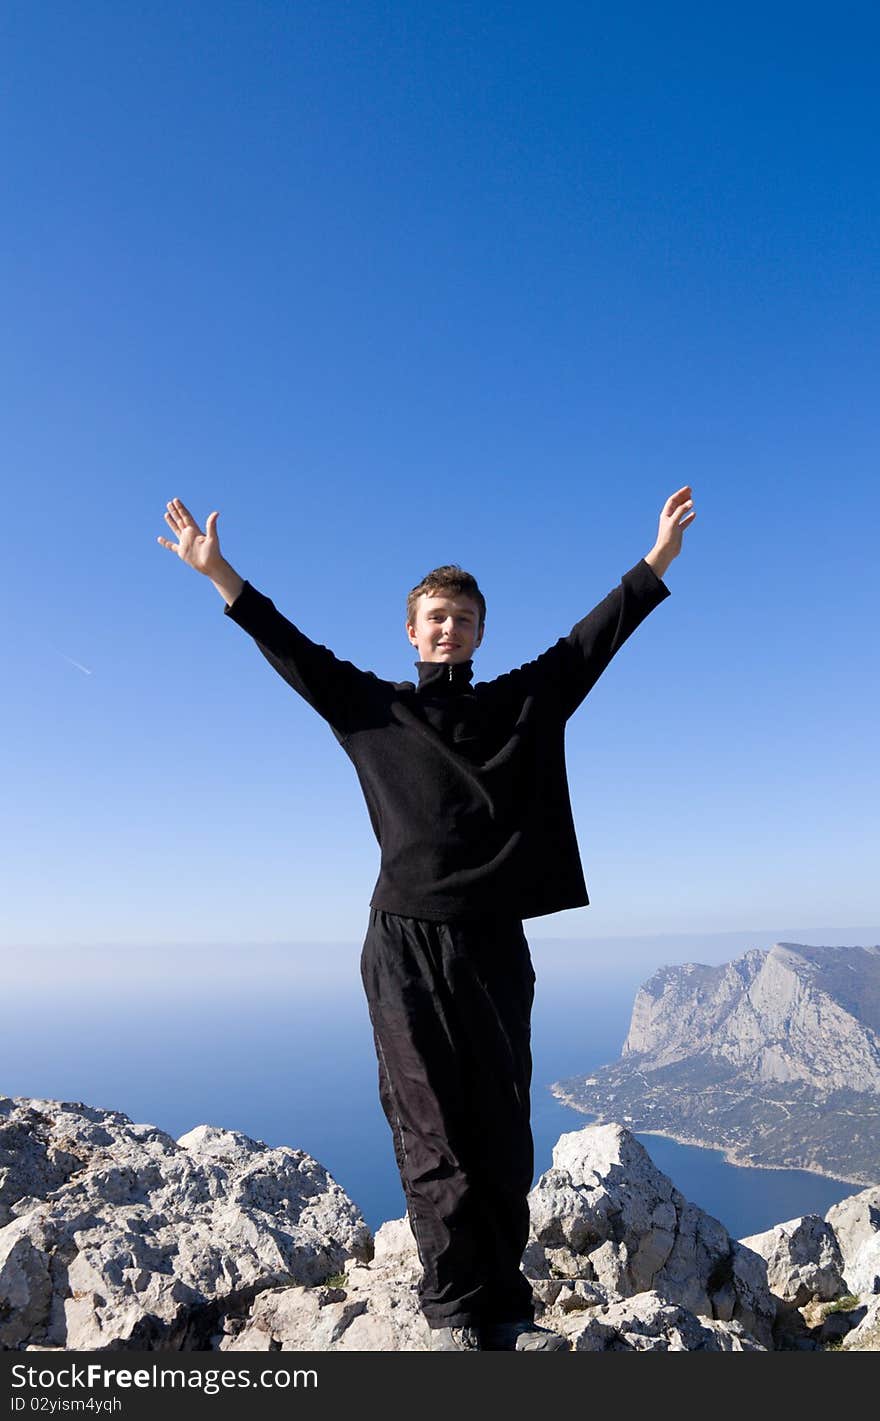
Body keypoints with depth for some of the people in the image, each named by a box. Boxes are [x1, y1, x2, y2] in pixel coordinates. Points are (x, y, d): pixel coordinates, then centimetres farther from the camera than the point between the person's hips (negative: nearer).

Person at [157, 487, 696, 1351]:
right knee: (431, 1136, 3)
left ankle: (506, 1309, 20)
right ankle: (455, 1311, 15)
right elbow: (292, 650, 6)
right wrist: (220, 575, 2)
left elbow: (589, 642, 11)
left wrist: (656, 563, 7)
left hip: (495, 946, 2)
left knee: (503, 1136, 8)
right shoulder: (373, 708, 8)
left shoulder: (524, 704, 12)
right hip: (406, 944, -2)